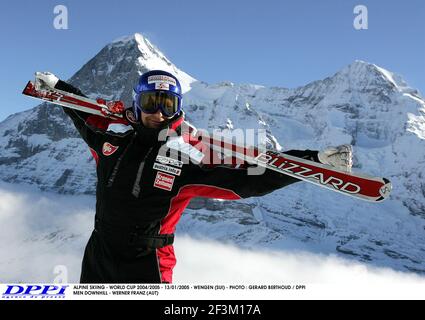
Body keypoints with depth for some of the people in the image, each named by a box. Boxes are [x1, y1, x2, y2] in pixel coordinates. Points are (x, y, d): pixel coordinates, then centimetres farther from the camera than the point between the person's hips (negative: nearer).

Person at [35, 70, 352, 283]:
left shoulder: (185, 165, -16)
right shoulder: (111, 144, -4)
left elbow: (248, 179, -20)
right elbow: (85, 114, 18)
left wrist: (315, 160, -26)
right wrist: (56, 86, 30)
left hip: (146, 268, -4)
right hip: (98, 256, 4)